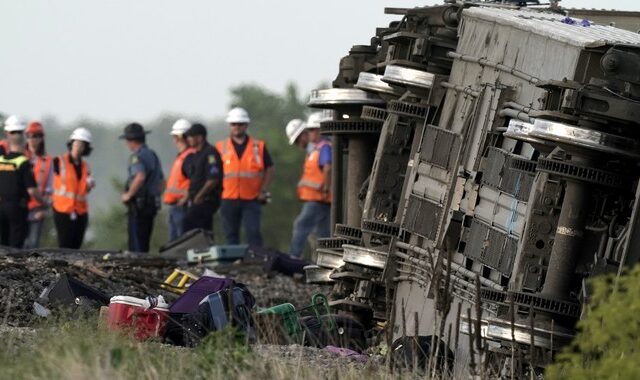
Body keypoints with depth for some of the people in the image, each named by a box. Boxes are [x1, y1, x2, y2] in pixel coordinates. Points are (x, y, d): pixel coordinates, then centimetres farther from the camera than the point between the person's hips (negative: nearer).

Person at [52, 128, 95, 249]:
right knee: (65, 247, -10)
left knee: (76, 246, 6)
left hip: (81, 212, 5)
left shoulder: (85, 166, 12)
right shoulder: (59, 162, -3)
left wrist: (89, 185, -2)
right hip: (63, 211, -5)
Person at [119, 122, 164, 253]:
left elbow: (140, 177, -29)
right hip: (152, 205, 9)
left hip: (139, 204, -9)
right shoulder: (153, 155, 17)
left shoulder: (137, 156, -13)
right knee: (144, 244, 13)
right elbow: (161, 181, 23)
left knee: (136, 246, -7)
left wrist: (128, 194, -18)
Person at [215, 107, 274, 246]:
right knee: (231, 235, 6)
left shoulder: (258, 147, 6)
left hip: (252, 200, -2)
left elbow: (269, 170, 9)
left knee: (253, 232, -11)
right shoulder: (221, 147, 8)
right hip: (228, 199, 2)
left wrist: (263, 190, -2)